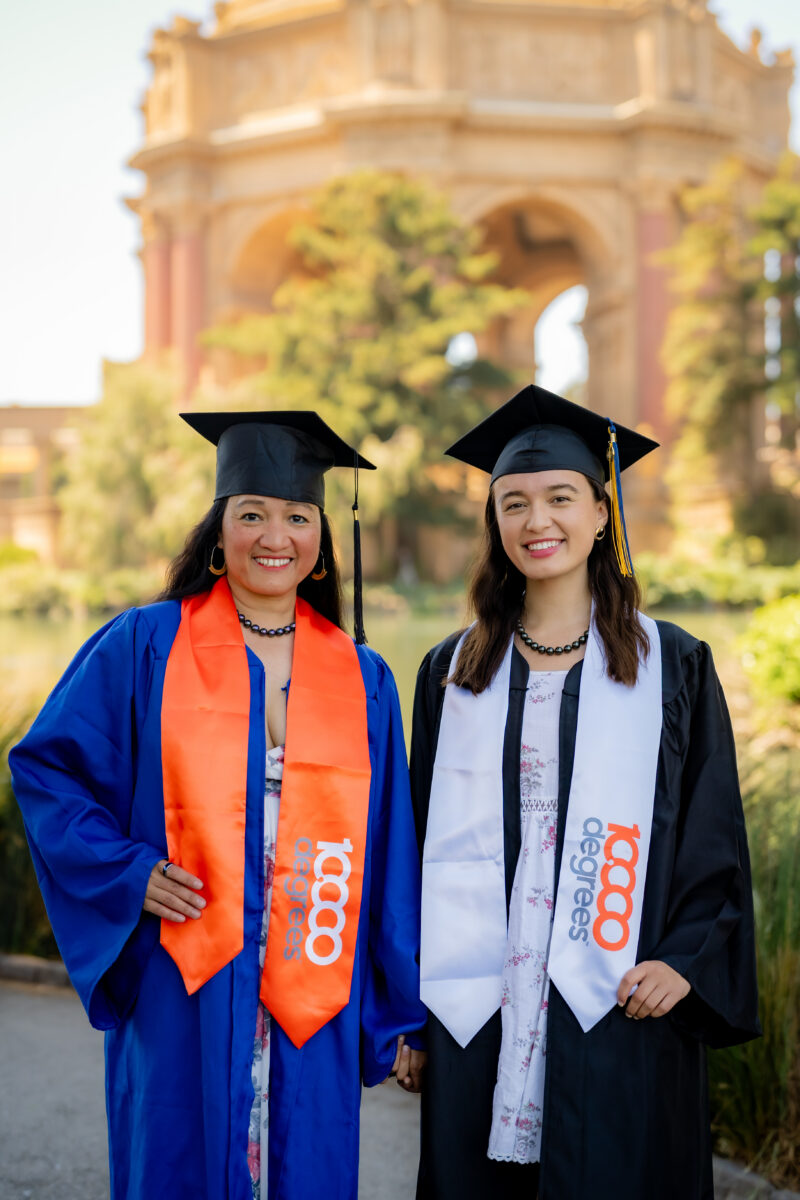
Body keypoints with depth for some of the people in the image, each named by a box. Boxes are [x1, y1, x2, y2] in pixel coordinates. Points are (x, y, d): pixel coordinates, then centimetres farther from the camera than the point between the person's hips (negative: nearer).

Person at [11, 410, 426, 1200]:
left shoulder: (363, 681, 7)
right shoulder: (144, 648, -1)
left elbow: (390, 860, 8)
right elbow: (45, 768, 2)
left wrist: (402, 1017, 9)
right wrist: (127, 872, -11)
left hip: (311, 1013, 2)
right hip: (182, 997, -2)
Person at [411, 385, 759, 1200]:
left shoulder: (672, 666, 3)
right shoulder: (452, 674, 9)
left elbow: (714, 838, 4)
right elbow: (422, 837, 11)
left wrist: (688, 959, -9)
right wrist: (407, 1003, 7)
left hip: (617, 1010, -2)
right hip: (478, 1006, 2)